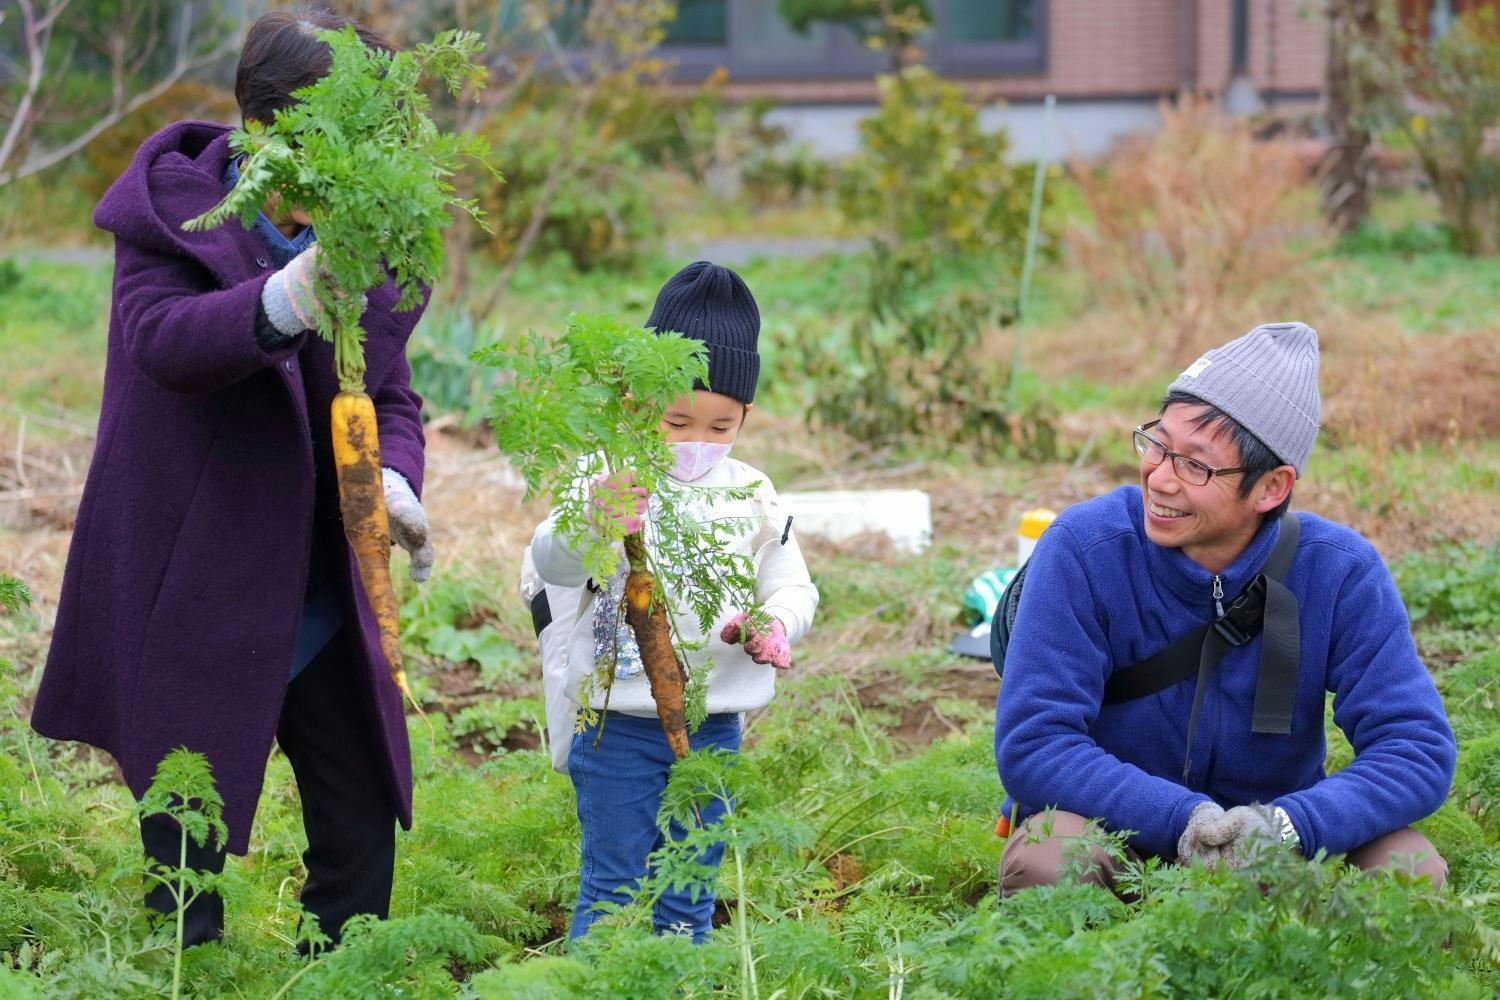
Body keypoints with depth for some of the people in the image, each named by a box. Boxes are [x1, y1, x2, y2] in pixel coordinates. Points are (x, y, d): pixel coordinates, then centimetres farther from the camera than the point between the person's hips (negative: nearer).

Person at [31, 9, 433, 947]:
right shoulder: (167, 218, -12)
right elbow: (163, 340, -30)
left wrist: (393, 478, -11)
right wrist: (284, 301, -50)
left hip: (323, 604, 6)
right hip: (194, 602, -5)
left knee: (363, 830, 11)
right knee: (187, 851, 0)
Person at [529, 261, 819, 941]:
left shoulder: (750, 495, 7)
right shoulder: (612, 482, -8)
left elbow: (792, 586, 13)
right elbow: (551, 565, -21)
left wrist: (775, 624, -11)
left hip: (714, 725, 4)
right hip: (620, 724, -4)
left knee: (691, 895, 12)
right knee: (611, 886, 0)